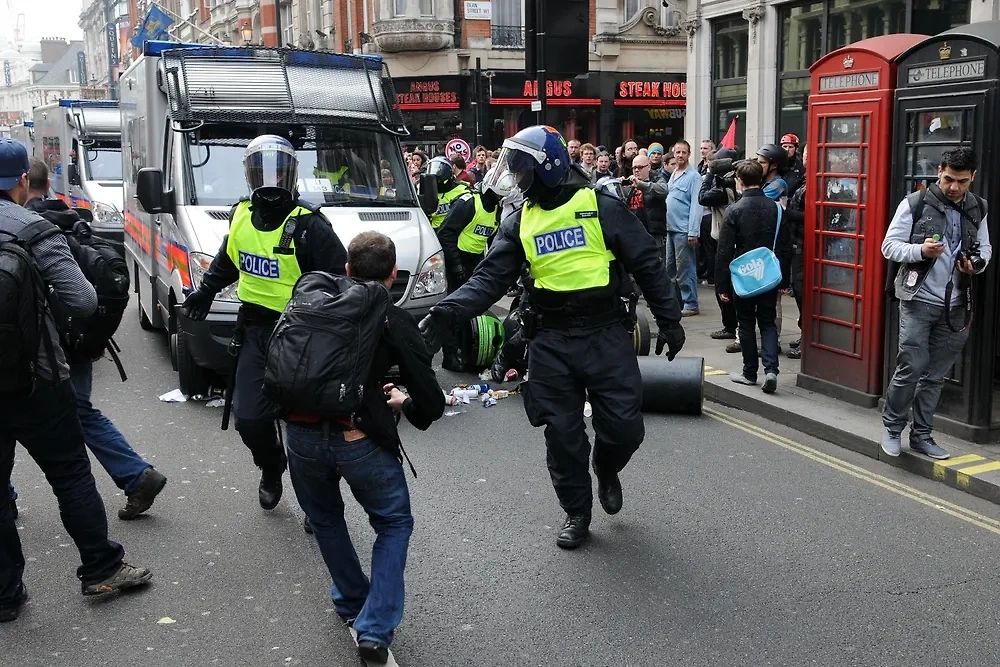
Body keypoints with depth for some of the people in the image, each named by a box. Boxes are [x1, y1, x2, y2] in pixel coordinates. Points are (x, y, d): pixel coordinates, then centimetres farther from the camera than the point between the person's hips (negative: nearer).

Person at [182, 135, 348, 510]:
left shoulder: (308, 226, -17)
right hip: (255, 330, 5)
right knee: (249, 418, 5)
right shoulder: (241, 216, 4)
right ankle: (271, 470, 36)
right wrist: (205, 291, 31)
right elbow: (227, 260, 26)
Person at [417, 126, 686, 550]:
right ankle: (576, 514, 24)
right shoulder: (519, 223, 6)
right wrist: (445, 314, -19)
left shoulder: (602, 208, -4)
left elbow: (647, 265, 0)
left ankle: (606, 472, 34)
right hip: (551, 342, 3)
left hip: (606, 335, -2)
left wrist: (669, 319, 0)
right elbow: (489, 279, -3)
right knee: (562, 434, 5)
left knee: (624, 427, 0)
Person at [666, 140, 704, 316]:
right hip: (671, 228, 8)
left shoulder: (693, 176, -11)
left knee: (685, 268, -4)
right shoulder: (673, 174, 13)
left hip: (684, 229, -8)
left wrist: (693, 232, -20)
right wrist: (666, 223, 10)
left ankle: (691, 304, 3)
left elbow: (696, 205, -15)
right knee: (670, 267, 14)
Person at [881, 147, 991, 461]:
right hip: (918, 300, -4)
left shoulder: (978, 209, 6)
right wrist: (920, 250, -24)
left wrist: (977, 264, -7)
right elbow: (889, 246, -6)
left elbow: (985, 248, 16)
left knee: (936, 375, 9)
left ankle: (921, 434, 20)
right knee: (911, 367, -6)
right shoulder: (915, 203, -7)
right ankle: (892, 426, 14)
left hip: (956, 306, 4)